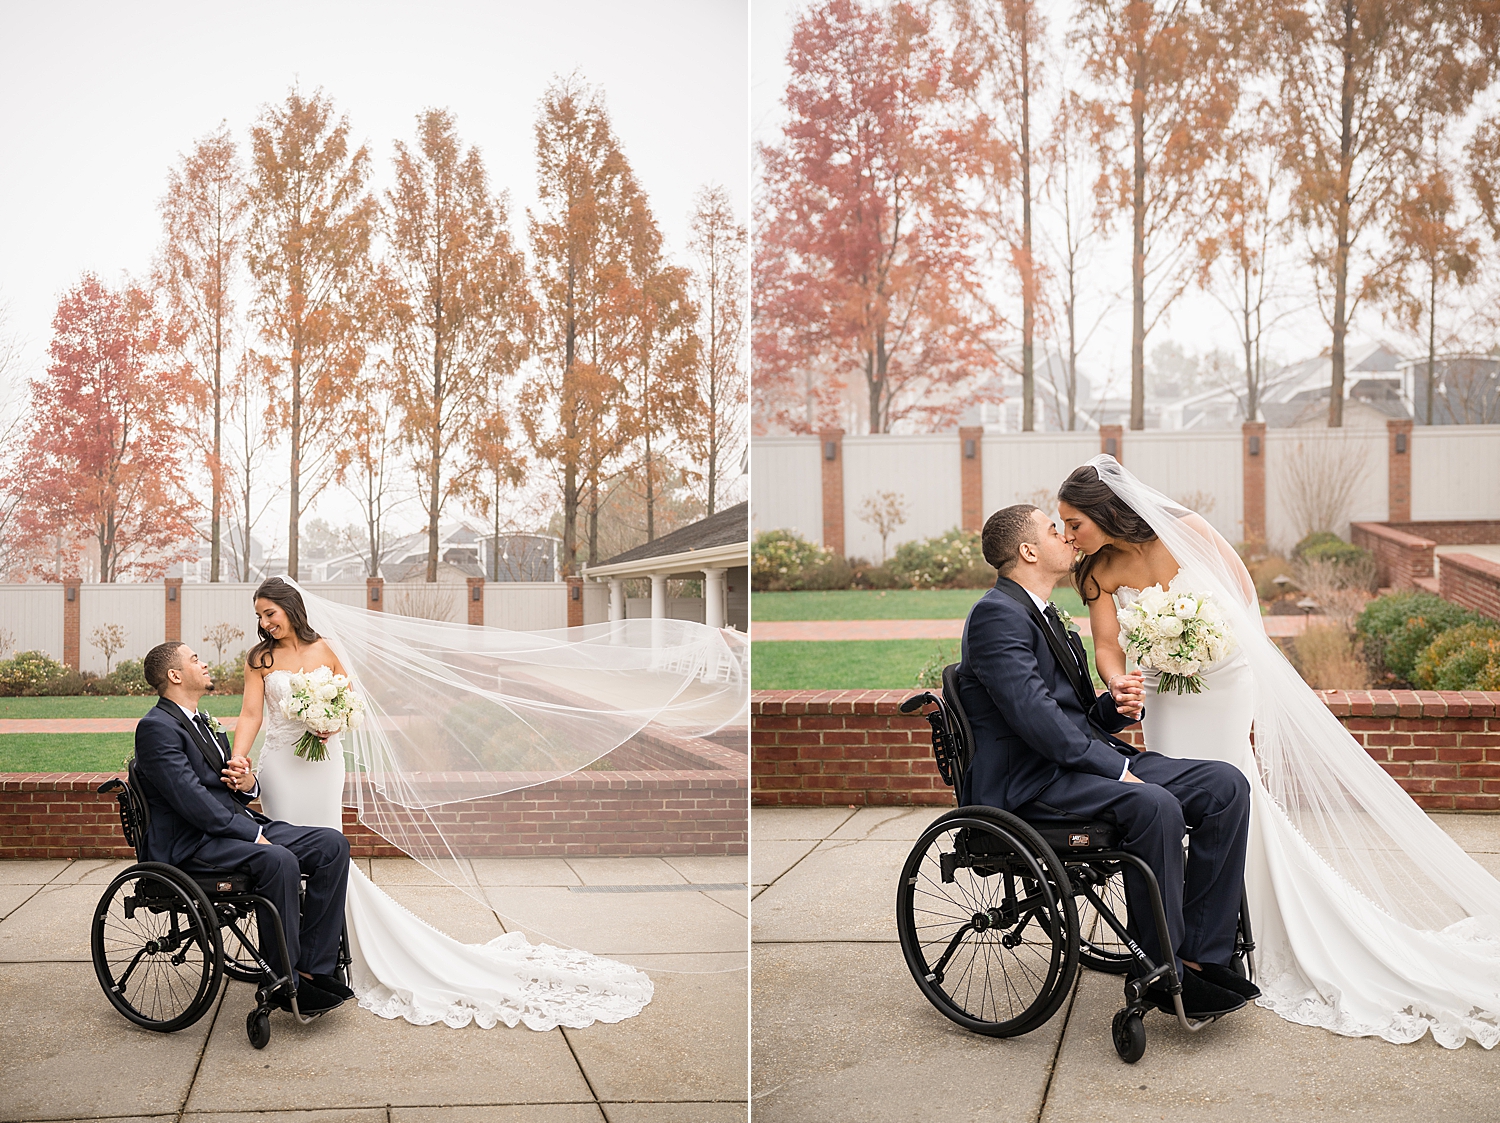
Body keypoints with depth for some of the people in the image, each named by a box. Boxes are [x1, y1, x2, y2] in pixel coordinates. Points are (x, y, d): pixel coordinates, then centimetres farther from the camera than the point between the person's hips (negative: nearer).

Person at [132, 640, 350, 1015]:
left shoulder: (203, 724, 23)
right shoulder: (156, 727, -8)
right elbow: (191, 799, -19)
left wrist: (248, 783, 0)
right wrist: (253, 835, -22)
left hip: (241, 826, 9)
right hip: (192, 843, -9)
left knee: (332, 844, -10)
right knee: (279, 860, -35)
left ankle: (313, 967, -12)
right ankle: (285, 983, -22)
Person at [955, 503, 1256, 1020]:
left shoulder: (1045, 614, 23)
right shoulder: (997, 615, -9)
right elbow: (1034, 716, -21)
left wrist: (1116, 707, 1)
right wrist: (1116, 769, -20)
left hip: (1083, 761, 10)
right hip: (1029, 782, -10)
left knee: (1225, 785, -7)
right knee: (1153, 805, -34)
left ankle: (1202, 953, -8)